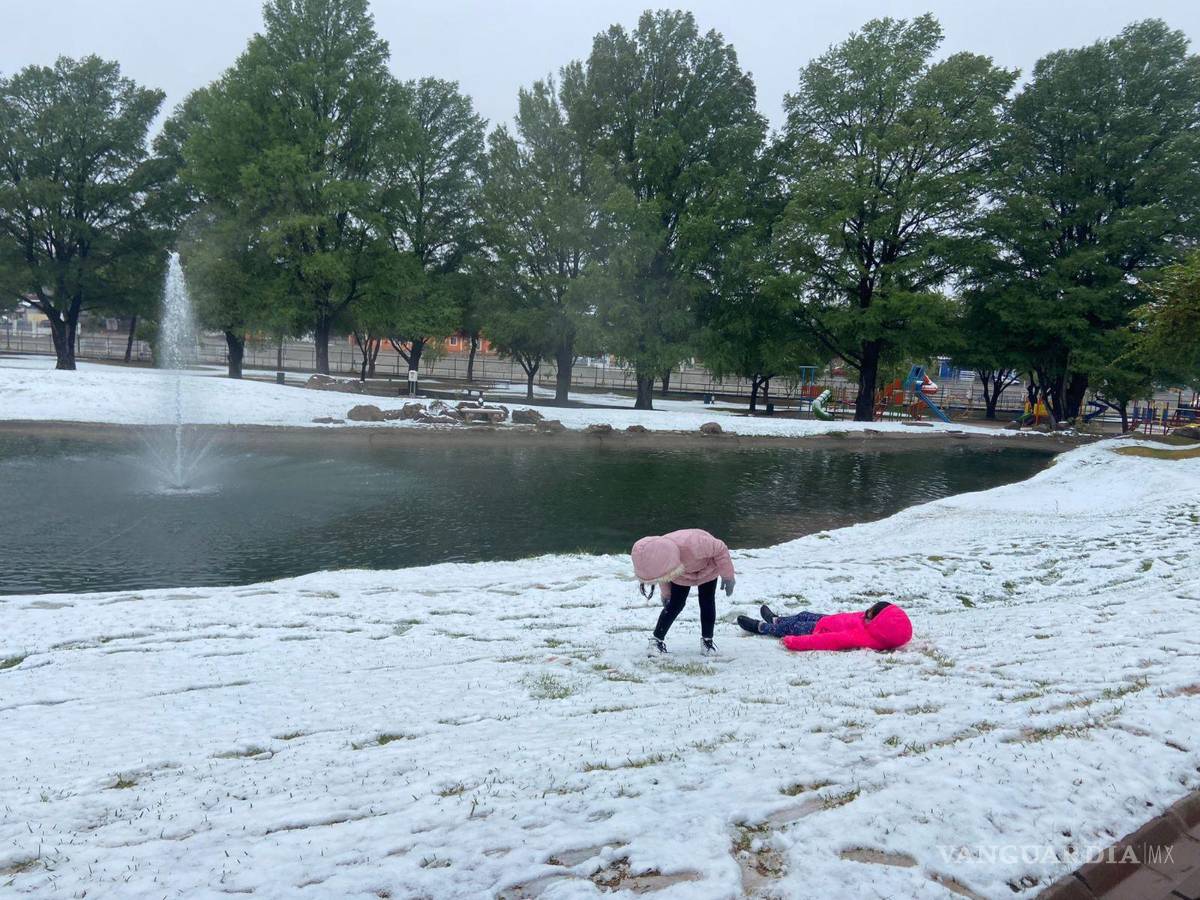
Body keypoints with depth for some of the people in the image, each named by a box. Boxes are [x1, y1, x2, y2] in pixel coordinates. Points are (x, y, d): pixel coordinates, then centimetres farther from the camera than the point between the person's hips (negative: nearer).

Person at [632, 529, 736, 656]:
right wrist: (666, 593, 8)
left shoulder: (693, 545, -50)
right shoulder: (657, 557, -33)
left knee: (707, 603, -6)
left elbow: (720, 549, -30)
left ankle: (707, 640, 11)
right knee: (674, 604, -7)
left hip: (708, 567, -2)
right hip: (681, 570, 2)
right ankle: (657, 639, 5)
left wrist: (727, 576, -20)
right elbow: (663, 577, -5)